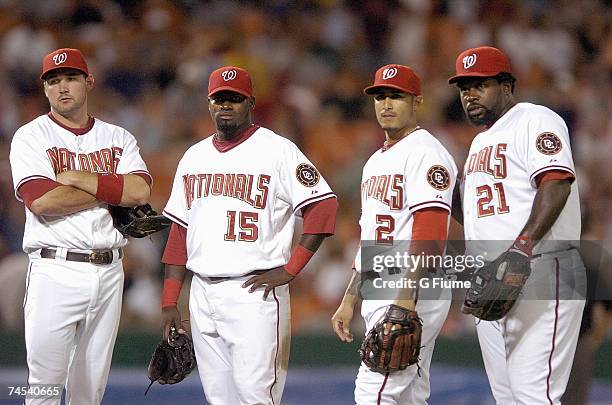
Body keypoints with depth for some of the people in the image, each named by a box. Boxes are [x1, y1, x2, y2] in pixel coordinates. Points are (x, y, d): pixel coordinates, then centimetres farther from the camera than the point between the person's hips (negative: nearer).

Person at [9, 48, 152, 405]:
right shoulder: (31, 137, 2)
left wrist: (73, 178, -10)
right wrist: (113, 189, -8)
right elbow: (42, 201, -15)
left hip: (109, 271, 4)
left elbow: (140, 191, -5)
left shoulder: (118, 138, 13)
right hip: (55, 271, -4)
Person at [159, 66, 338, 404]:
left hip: (255, 292, -6)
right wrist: (169, 301, 10)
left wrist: (289, 270, -13)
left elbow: (323, 207, -9)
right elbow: (180, 230, 16)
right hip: (202, 296, 6)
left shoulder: (278, 151, -3)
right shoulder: (194, 157, 16)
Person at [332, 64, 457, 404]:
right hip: (377, 295, 10)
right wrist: (349, 300, 23)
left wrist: (405, 299, -27)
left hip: (415, 294, -10)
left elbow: (429, 233, -20)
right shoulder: (375, 162, 22)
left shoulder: (425, 152, -9)